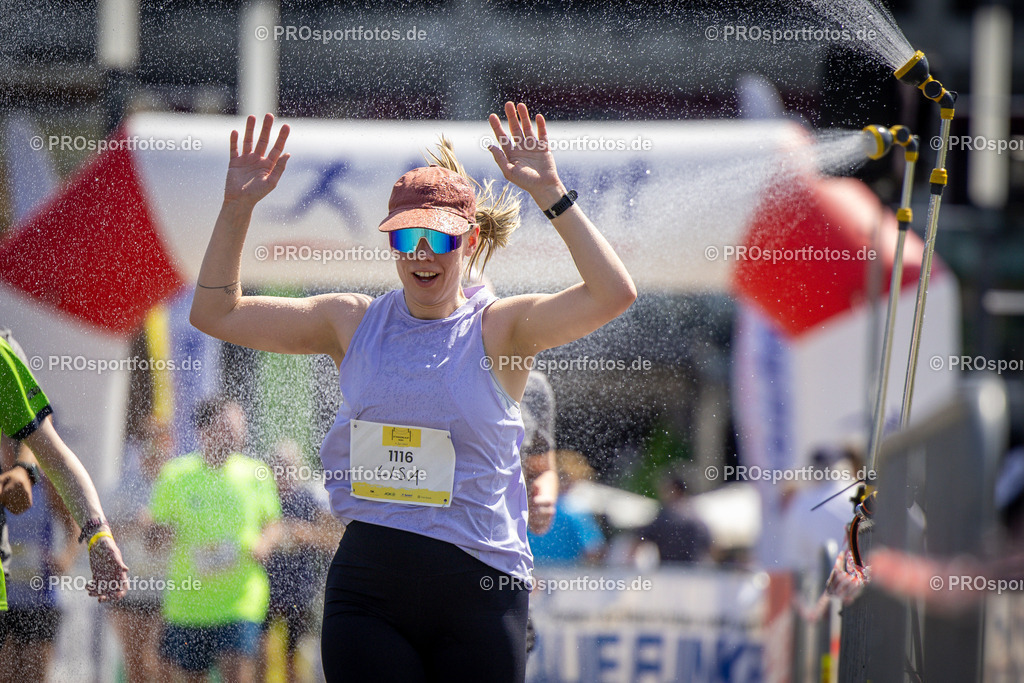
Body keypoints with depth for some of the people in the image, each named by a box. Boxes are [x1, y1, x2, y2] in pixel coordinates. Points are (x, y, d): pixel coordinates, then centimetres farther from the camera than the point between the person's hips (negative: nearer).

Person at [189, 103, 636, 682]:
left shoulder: (500, 328, -2)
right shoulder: (354, 322, 8)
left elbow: (614, 295, -17)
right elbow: (216, 312, 10)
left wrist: (551, 194, -21)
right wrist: (238, 206, 0)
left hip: (478, 584, -2)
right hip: (367, 586, 2)